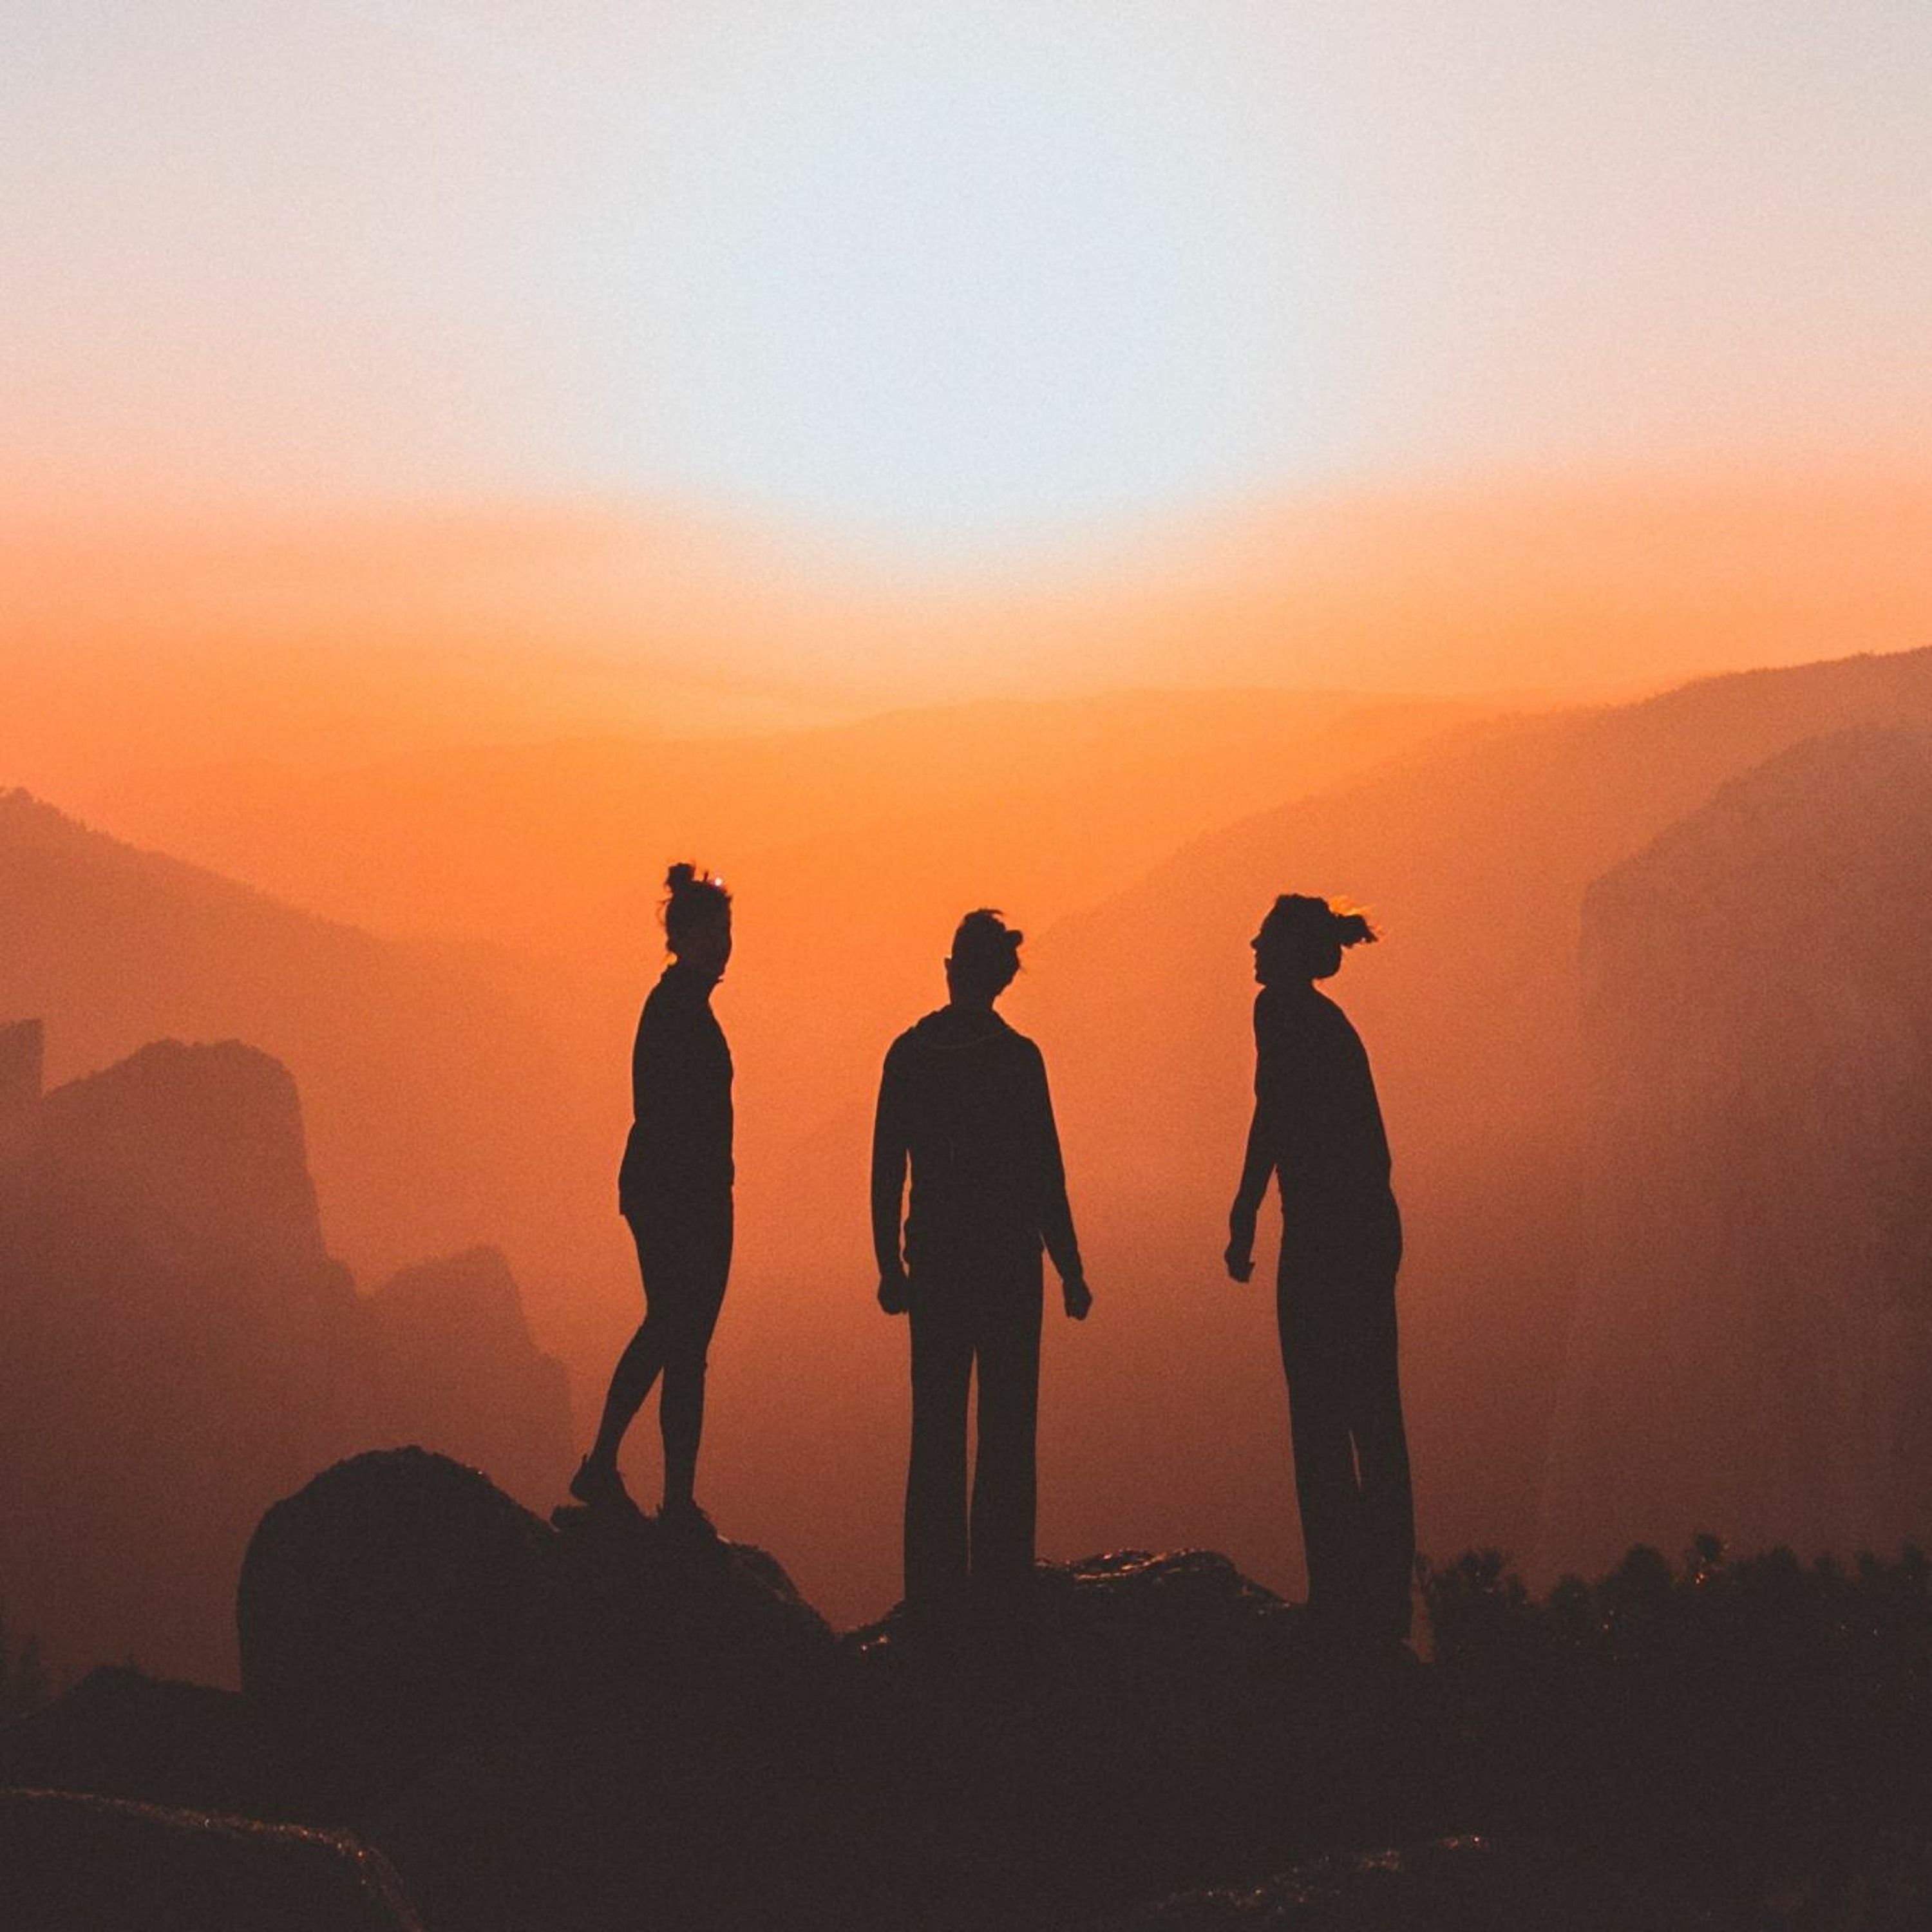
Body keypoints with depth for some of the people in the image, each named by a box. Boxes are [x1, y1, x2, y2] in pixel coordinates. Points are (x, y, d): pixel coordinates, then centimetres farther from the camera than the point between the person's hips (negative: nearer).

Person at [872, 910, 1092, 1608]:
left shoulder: (909, 1053, 0)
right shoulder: (1017, 1058, -9)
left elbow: (887, 1169, 3)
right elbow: (1045, 1171, -9)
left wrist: (889, 1263, 11)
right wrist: (1070, 1269, -2)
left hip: (934, 1260, 3)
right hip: (1009, 1260, -3)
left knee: (936, 1426, 9)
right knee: (1006, 1425, 4)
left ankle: (935, 1582, 11)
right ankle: (999, 1575, 3)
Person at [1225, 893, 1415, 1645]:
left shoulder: (1284, 1010, -7)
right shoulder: (1330, 1021, 19)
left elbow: (1273, 1119, -16)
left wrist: (1242, 1221, -14)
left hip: (1325, 1230, -9)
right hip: (1372, 1226, 9)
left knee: (1321, 1413, -5)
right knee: (1373, 1411, 10)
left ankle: (1340, 1592, -5)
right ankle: (1386, 1597, 14)